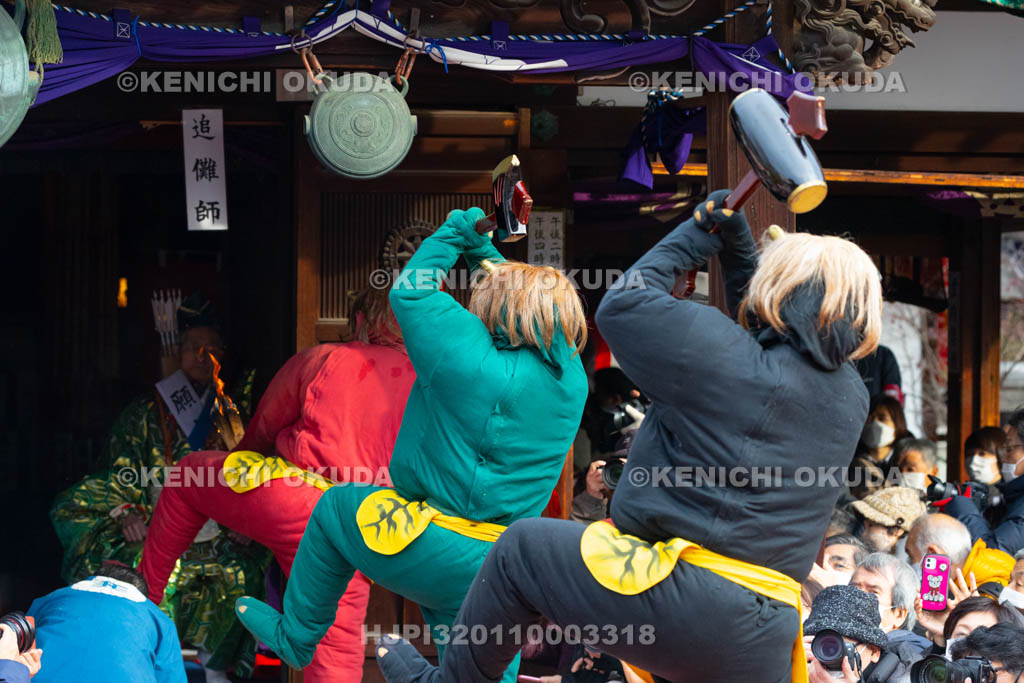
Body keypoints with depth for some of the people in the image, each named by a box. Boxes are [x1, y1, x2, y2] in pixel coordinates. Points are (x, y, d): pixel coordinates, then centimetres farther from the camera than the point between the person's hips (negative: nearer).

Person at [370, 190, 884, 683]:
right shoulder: (850, 397, 8)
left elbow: (621, 306, 1)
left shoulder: (732, 363, -12)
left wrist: (696, 237, 12)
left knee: (522, 549, 12)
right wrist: (738, 250, 23)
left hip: (685, 606, -6)